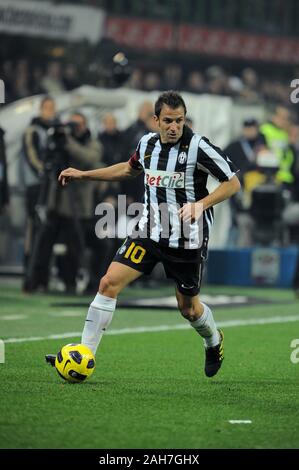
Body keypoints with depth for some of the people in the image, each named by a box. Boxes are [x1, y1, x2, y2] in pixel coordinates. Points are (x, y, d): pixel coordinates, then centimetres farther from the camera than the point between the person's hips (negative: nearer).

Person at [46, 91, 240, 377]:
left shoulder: (198, 147, -15)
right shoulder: (147, 143, 2)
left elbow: (233, 183, -9)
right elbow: (130, 168, 25)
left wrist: (200, 205, -24)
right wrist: (83, 174, 22)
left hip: (187, 240, -4)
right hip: (149, 232, 4)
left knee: (188, 308, 9)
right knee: (109, 282, -11)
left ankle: (214, 342, 44)